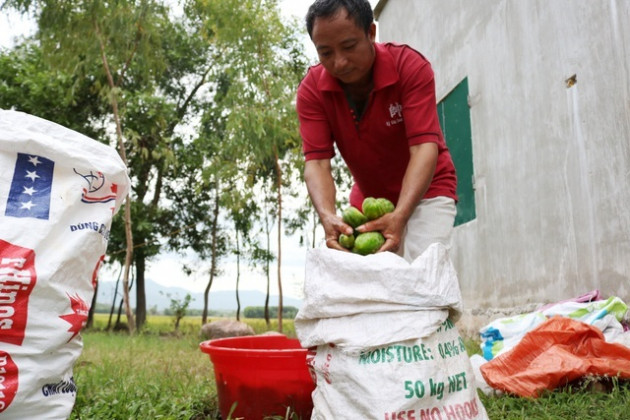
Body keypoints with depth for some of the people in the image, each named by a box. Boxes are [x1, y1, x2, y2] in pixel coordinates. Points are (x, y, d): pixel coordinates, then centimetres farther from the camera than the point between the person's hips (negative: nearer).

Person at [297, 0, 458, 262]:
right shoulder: (311, 90, -15)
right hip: (367, 198, 4)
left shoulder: (410, 66, -23)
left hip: (425, 191, -3)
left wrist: (398, 217, -46)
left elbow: (424, 147, -31)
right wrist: (328, 216, -42)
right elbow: (316, 162, -21)